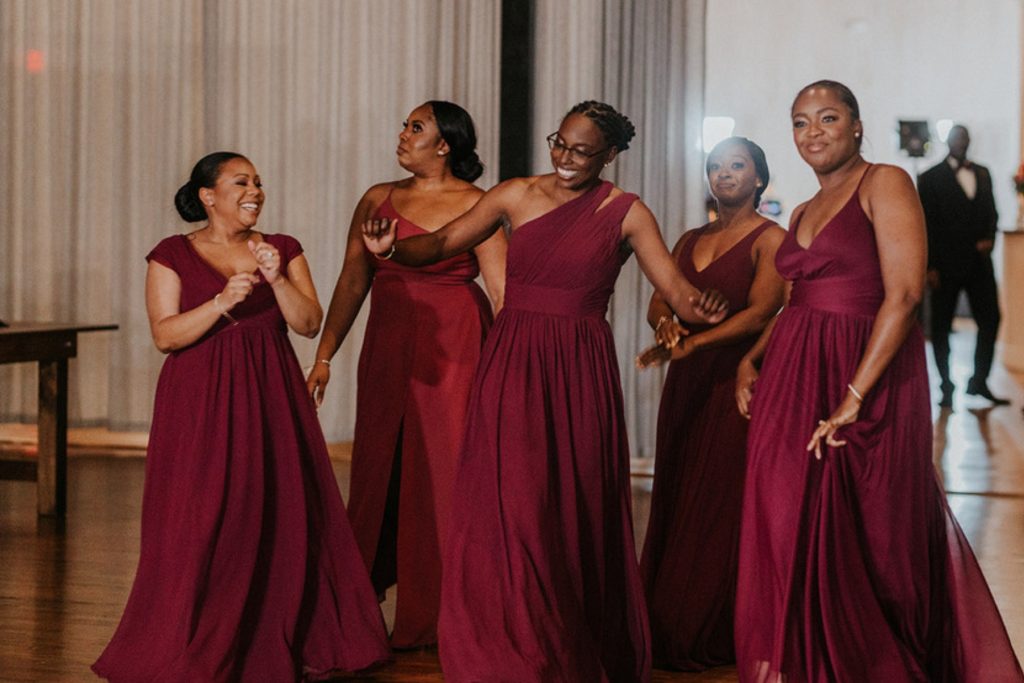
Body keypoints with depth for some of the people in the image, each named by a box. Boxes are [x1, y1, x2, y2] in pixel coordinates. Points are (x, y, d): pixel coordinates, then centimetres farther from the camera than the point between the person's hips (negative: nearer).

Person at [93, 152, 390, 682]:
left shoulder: (283, 249, 9)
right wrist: (222, 303, -20)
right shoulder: (173, 255, 1)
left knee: (281, 517, 2)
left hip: (271, 400, 3)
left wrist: (277, 279, -14)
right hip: (202, 405, -3)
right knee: (203, 524, -5)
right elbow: (165, 335, -8)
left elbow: (310, 324, 1)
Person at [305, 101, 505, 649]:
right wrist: (324, 356, 7)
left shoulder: (475, 205, -3)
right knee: (378, 469, 10)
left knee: (444, 471, -1)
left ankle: (434, 615, 10)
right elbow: (352, 281, 11)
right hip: (387, 350, 4)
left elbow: (502, 292, -7)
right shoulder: (378, 200, 10)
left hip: (454, 349, -4)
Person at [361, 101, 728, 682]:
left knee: (575, 513, 4)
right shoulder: (516, 196, 5)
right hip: (512, 366, 1)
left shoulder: (626, 213, 0)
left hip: (580, 372, -1)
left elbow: (677, 290, -6)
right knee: (509, 508, -1)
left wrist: (700, 307, -29)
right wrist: (392, 249, -14)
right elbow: (444, 243, 6)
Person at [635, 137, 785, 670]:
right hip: (687, 385, 6)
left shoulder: (769, 238, -3)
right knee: (675, 502, 5)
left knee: (722, 509, -5)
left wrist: (691, 343, -23)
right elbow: (657, 302, 9)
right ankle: (667, 628, 12)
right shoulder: (691, 240, 17)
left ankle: (715, 637, 2)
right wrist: (665, 324, -15)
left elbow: (759, 313, -14)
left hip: (737, 380, -6)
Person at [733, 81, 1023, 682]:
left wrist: (854, 396, -22)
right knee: (790, 529, 8)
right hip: (793, 377, 7)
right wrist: (750, 361, 5)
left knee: (863, 537, -1)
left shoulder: (885, 184, -7)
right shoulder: (804, 213, 16)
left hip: (868, 372, -7)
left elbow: (904, 294, -17)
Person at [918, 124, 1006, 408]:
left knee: (990, 320, 0)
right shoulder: (931, 178, -1)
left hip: (978, 261, 4)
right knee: (941, 326, 2)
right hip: (946, 264, -4)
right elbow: (926, 224, -5)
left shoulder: (982, 174, 13)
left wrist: (989, 238, -4)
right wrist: (930, 267, -10)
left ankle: (979, 382, 12)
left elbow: (991, 212, 17)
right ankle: (947, 388, 11)